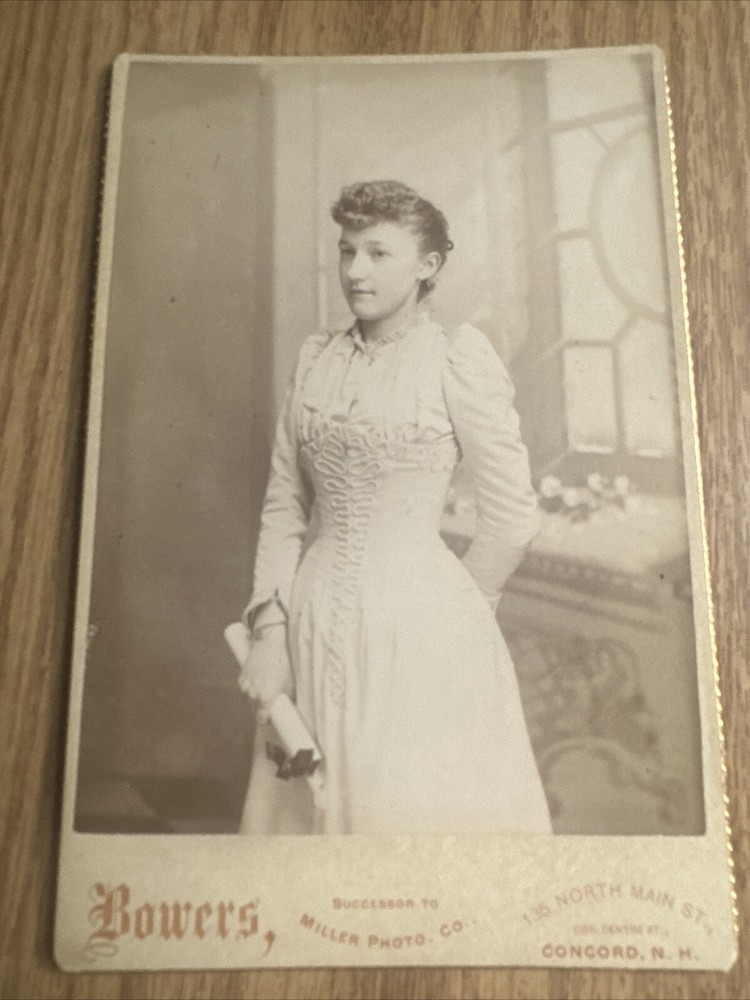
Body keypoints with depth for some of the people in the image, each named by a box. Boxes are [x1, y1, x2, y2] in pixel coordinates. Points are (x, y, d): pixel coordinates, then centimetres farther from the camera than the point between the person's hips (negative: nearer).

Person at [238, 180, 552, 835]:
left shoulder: (458, 356, -6)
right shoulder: (317, 358, 9)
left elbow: (513, 519, -5)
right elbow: (284, 505, 7)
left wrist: (449, 616, 6)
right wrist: (269, 628, 0)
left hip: (419, 631, -4)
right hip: (315, 629, 5)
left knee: (418, 811, 7)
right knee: (313, 811, 15)